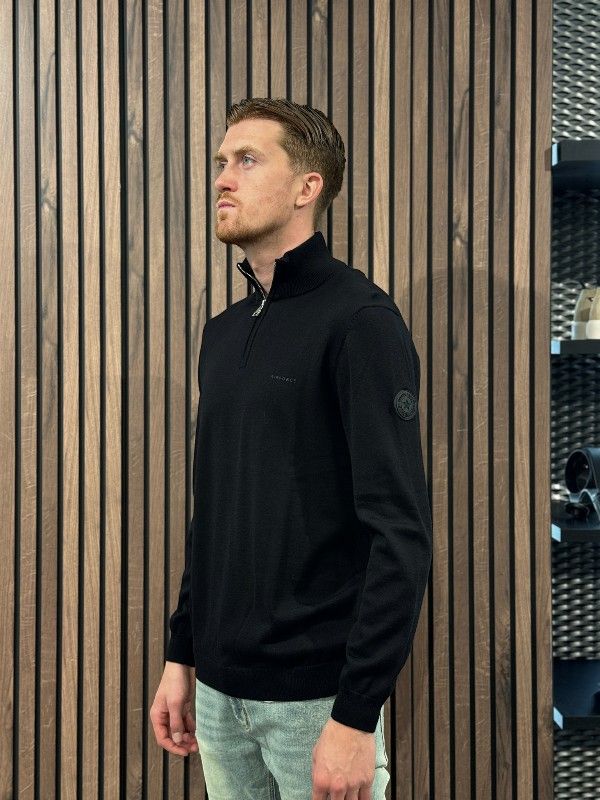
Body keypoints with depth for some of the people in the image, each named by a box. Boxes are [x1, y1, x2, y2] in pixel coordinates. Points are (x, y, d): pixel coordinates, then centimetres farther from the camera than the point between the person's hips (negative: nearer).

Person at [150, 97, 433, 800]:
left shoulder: (358, 317, -13)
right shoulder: (223, 332, 10)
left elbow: (401, 532, -19)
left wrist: (357, 715, -21)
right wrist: (181, 655, 13)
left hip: (316, 693, -7)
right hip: (219, 691, 7)